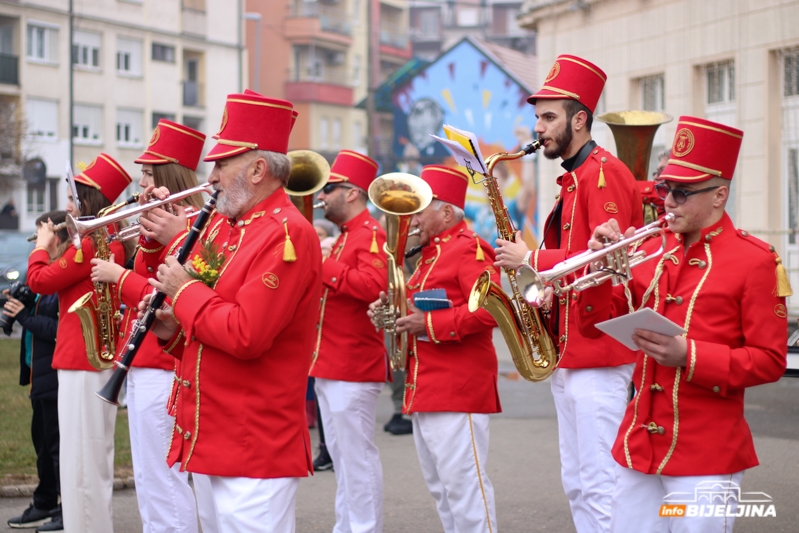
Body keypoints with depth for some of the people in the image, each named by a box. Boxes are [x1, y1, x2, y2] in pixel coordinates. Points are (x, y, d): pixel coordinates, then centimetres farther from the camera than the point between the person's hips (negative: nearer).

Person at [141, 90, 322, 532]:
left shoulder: (287, 235, -17)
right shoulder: (222, 225, 12)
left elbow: (246, 336, -25)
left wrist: (185, 292, -13)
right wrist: (174, 330, 1)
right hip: (220, 441, 9)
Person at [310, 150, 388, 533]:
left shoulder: (371, 235, -13)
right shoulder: (345, 236, 19)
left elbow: (374, 286, -28)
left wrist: (321, 267, -23)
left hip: (353, 370, -10)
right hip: (329, 364, 10)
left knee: (357, 454, -6)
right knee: (340, 453, 15)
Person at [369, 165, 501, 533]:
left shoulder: (469, 249, -10)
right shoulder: (431, 253, 20)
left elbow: (489, 308, -22)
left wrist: (429, 324, -21)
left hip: (457, 390, -10)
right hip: (424, 388, 10)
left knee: (463, 482, -9)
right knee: (439, 484, 14)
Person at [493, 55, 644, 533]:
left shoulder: (604, 174, -11)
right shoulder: (572, 179, 19)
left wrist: (532, 259, -15)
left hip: (599, 351, -10)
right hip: (569, 351, 10)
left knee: (600, 488, -8)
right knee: (577, 486, 13)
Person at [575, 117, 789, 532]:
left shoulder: (754, 260, -6)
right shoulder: (651, 251, 10)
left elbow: (770, 361, -8)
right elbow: (596, 325, 12)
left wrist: (688, 356, -19)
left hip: (706, 458, -5)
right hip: (638, 447, 5)